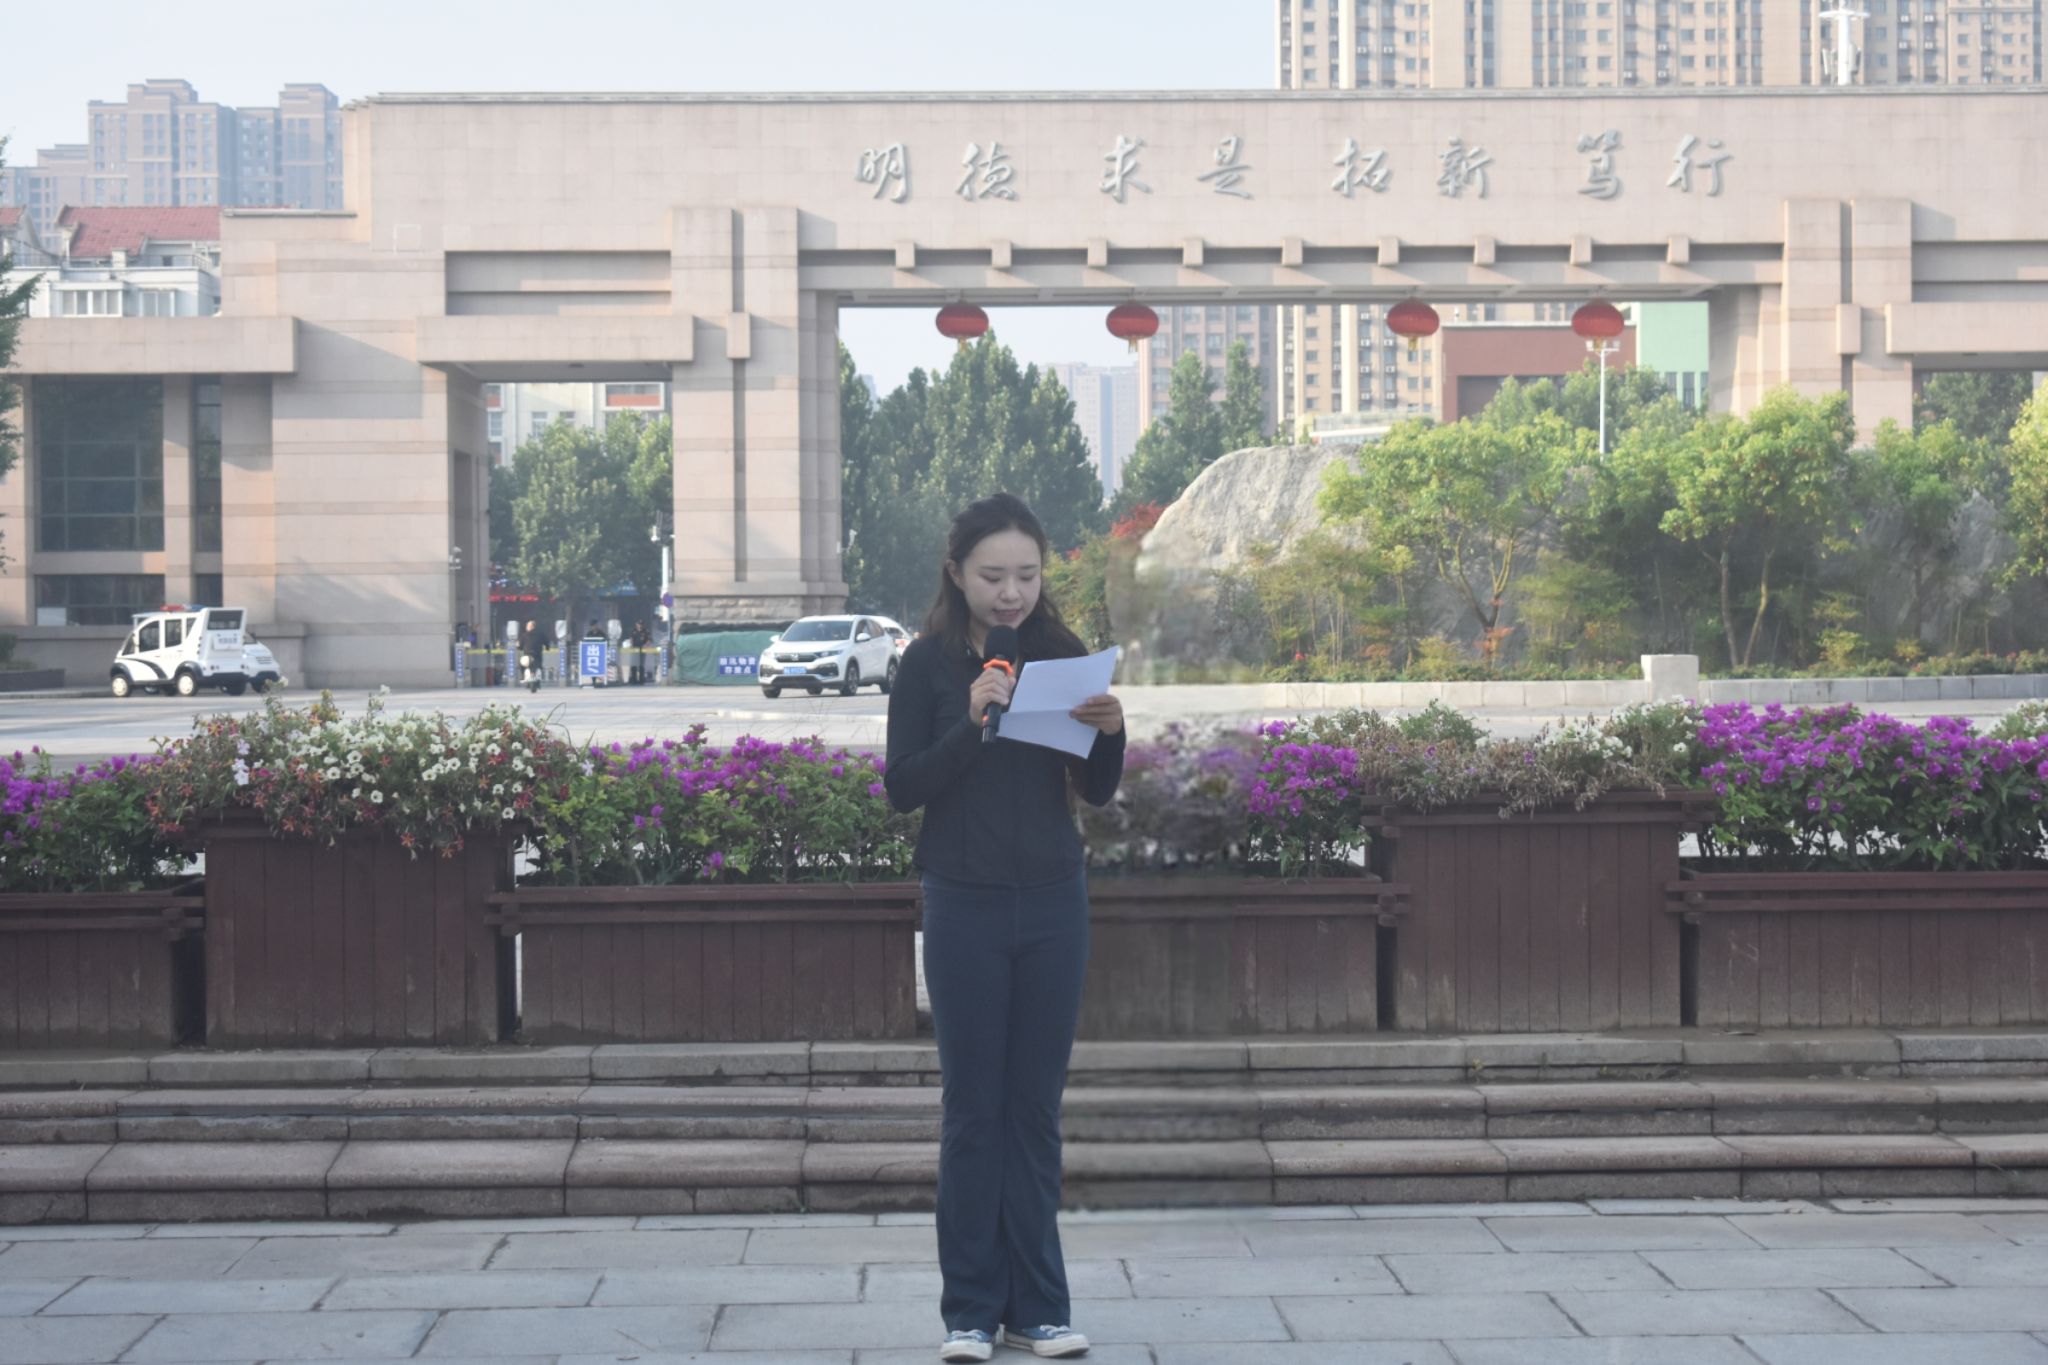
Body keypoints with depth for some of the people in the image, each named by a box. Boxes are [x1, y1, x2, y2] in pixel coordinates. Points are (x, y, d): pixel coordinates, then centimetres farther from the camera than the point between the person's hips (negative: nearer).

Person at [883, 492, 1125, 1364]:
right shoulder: (929, 663, -4)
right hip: (965, 906, -2)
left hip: (1054, 903, 2)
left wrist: (1110, 731, -15)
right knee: (972, 1109, 3)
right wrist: (970, 723, -22)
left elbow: (1097, 792, 6)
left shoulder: (1063, 654, 2)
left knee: (1035, 1105, 7)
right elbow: (901, 788, -9)